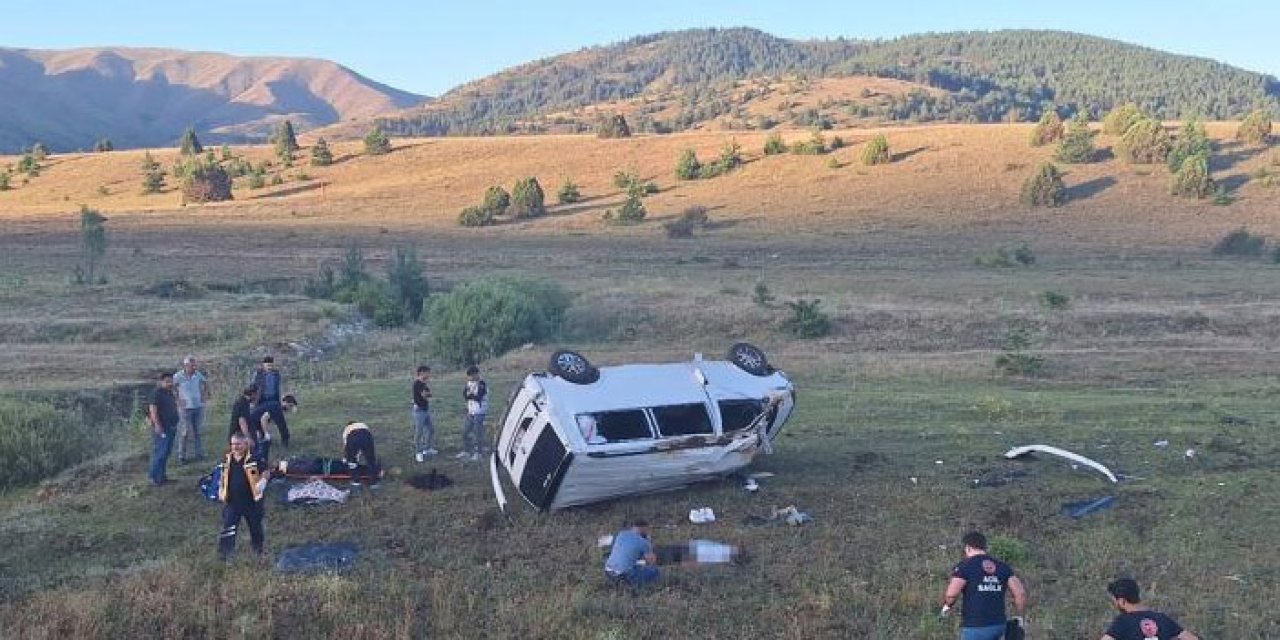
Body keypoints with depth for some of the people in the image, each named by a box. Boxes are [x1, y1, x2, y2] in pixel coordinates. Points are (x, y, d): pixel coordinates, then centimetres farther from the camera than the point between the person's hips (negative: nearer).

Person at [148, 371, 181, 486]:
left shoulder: (170, 393, 15)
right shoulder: (157, 393, -12)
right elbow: (153, 409, -20)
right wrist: (157, 425, -26)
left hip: (171, 428, 9)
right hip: (161, 428, -9)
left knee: (166, 453, 14)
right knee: (159, 453, -8)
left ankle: (162, 475, 22)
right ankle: (155, 477, -3)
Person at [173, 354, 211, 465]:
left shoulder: (198, 374, 0)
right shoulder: (178, 376, -13)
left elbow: (206, 382, 19)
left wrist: (204, 395, 9)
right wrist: (176, 400, -11)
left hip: (198, 406, 4)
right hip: (186, 407, -4)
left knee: (197, 431, 13)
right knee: (185, 433, 0)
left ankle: (198, 453, 23)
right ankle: (181, 456, 9)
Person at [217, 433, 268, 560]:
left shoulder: (254, 459, -12)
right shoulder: (227, 459, 1)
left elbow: (266, 472, -6)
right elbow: (223, 476, 18)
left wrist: (261, 482, -20)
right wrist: (221, 489, 11)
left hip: (251, 500, -2)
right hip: (232, 501, 2)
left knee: (255, 526, 15)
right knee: (228, 528, -4)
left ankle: (258, 549, 34)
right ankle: (224, 552, 0)